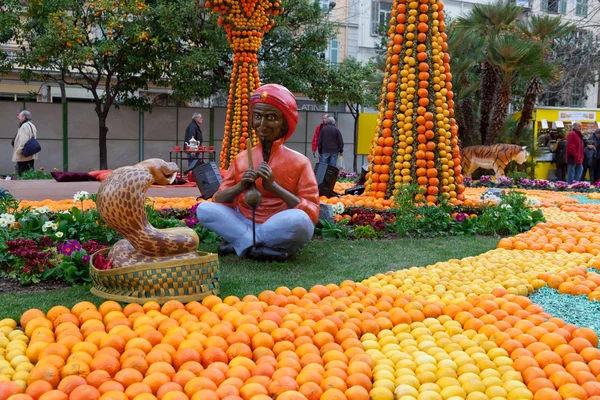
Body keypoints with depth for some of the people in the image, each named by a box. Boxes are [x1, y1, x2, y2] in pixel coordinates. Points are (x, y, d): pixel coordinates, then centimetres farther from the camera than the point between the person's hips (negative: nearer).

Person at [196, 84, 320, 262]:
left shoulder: (299, 162, -4)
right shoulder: (241, 159, 7)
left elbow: (312, 214, -14)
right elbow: (218, 200, 2)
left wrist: (274, 186, -24)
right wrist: (240, 186, -19)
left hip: (281, 231, -3)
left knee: (299, 219, -36)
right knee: (204, 209, -17)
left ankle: (238, 243, -18)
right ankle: (261, 247, -22)